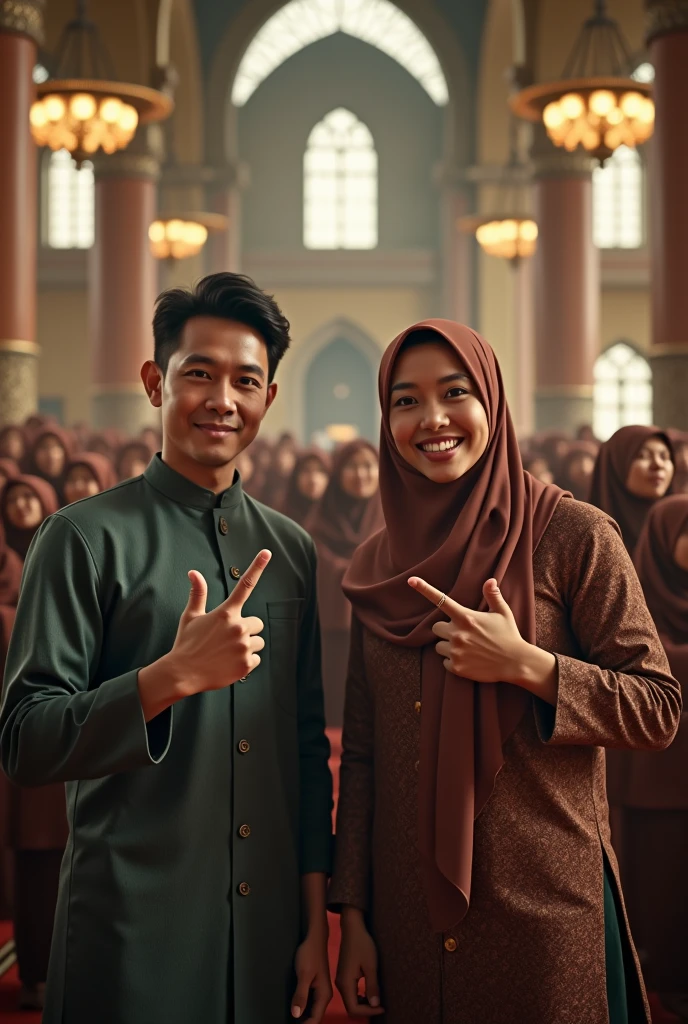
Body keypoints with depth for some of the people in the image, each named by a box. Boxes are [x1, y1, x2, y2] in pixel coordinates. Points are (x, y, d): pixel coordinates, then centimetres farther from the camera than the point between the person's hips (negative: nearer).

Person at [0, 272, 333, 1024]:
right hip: (133, 935, -4)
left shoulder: (291, 551, 7)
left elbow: (308, 751, 11)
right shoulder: (87, 538, -8)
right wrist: (175, 675, -26)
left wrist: (315, 922, 9)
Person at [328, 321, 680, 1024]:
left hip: (544, 906, -3)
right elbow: (361, 750, 7)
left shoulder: (573, 535, -8)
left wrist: (526, 665, -21)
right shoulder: (377, 565, 4)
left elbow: (659, 709, -7)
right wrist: (352, 912, 5)